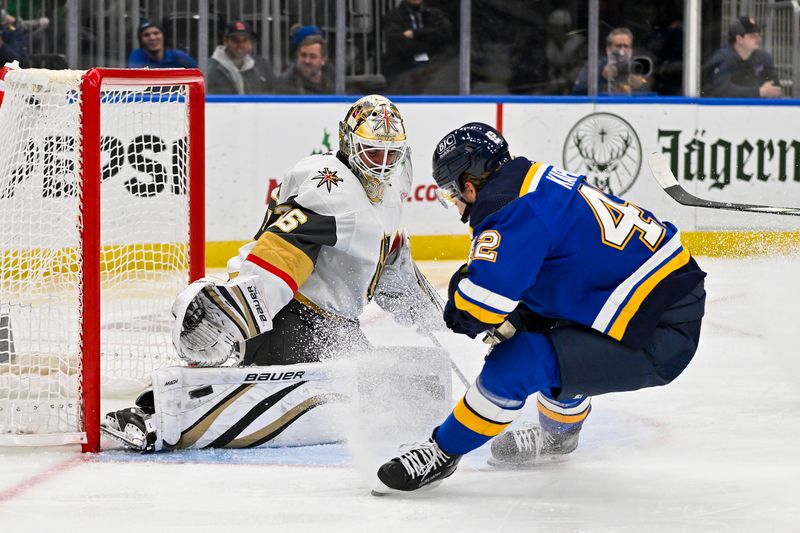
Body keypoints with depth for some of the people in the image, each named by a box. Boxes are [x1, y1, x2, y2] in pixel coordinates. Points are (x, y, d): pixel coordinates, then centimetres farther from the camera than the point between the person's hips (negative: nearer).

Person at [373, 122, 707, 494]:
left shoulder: (514, 212, -17)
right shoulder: (542, 183, 13)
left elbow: (481, 302, -23)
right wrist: (519, 320, 14)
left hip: (654, 338, -10)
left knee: (515, 364, -15)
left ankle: (443, 453, 1)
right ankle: (557, 434, 52)